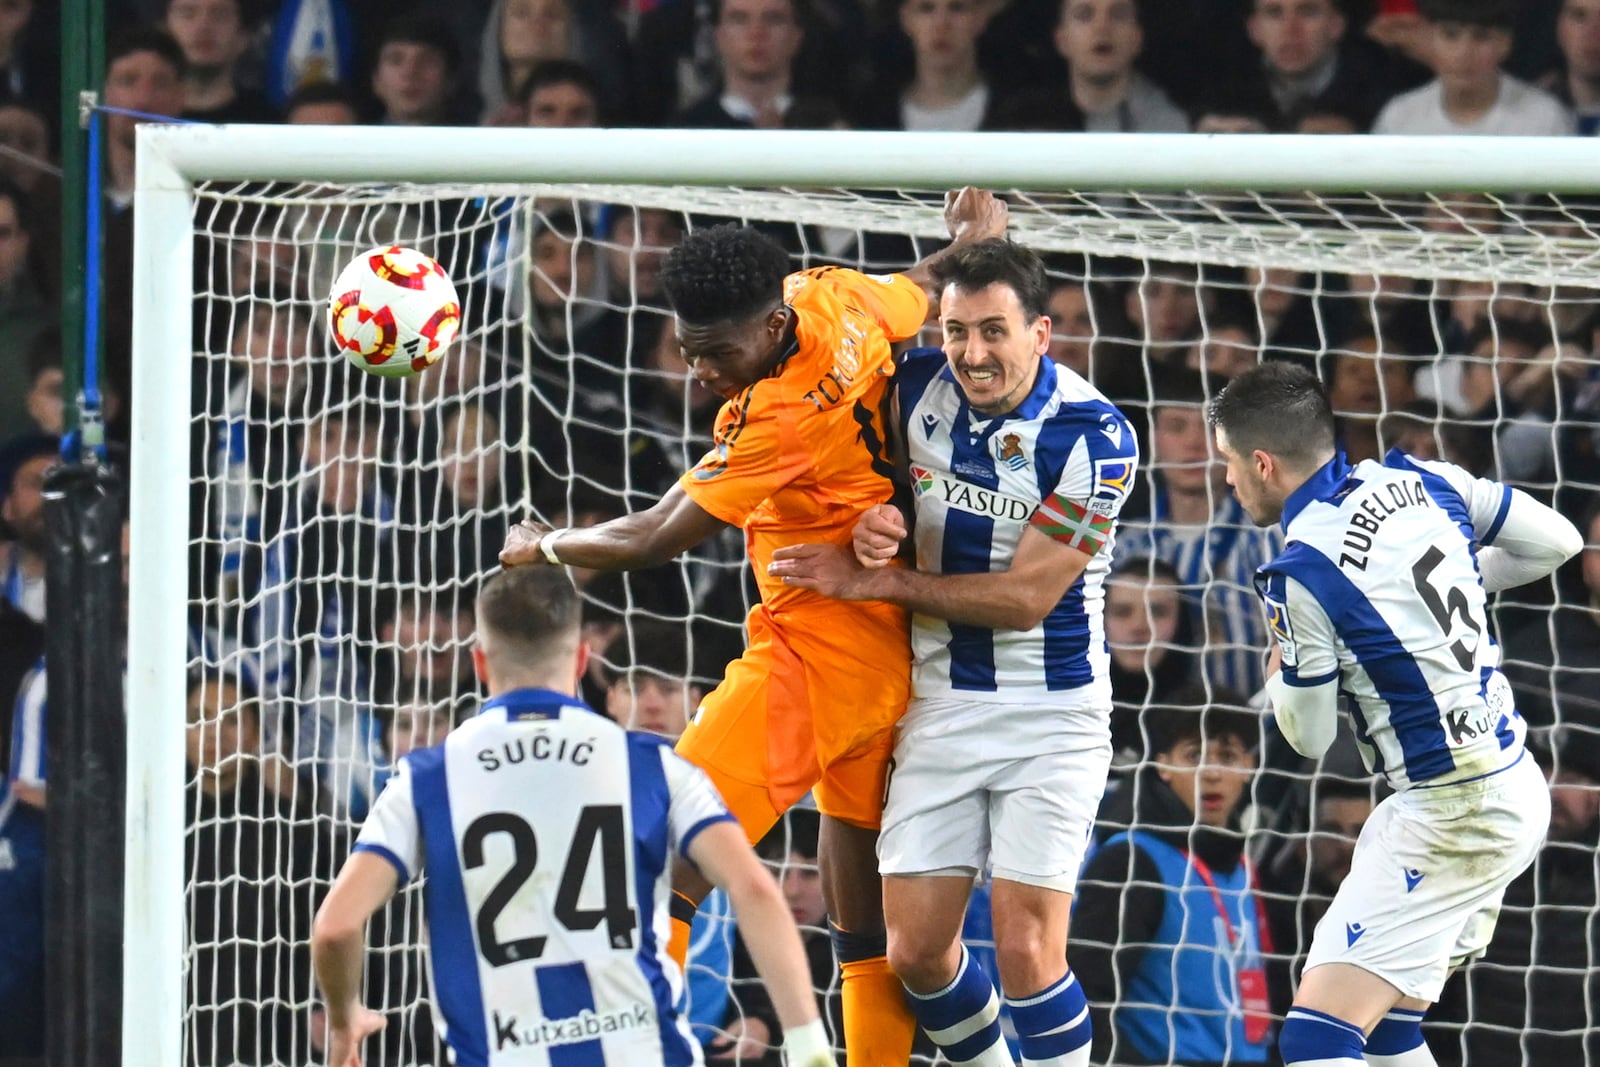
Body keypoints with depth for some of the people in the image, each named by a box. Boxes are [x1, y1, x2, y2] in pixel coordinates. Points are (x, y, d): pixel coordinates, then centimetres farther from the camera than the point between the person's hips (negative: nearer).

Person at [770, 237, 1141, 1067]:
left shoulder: (1093, 437, -18)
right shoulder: (918, 388, -3)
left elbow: (1025, 596, -18)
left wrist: (873, 582, -16)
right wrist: (872, 525, -10)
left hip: (1051, 714, -5)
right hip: (939, 708, 5)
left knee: (1025, 947, -14)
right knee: (916, 950, 2)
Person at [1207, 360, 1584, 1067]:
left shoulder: (1300, 574, -16)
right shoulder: (1417, 480, 3)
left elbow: (1309, 737, -4)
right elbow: (1558, 540, 13)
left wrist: (1278, 673, 16)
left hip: (1453, 814, -9)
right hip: (1516, 787, 9)